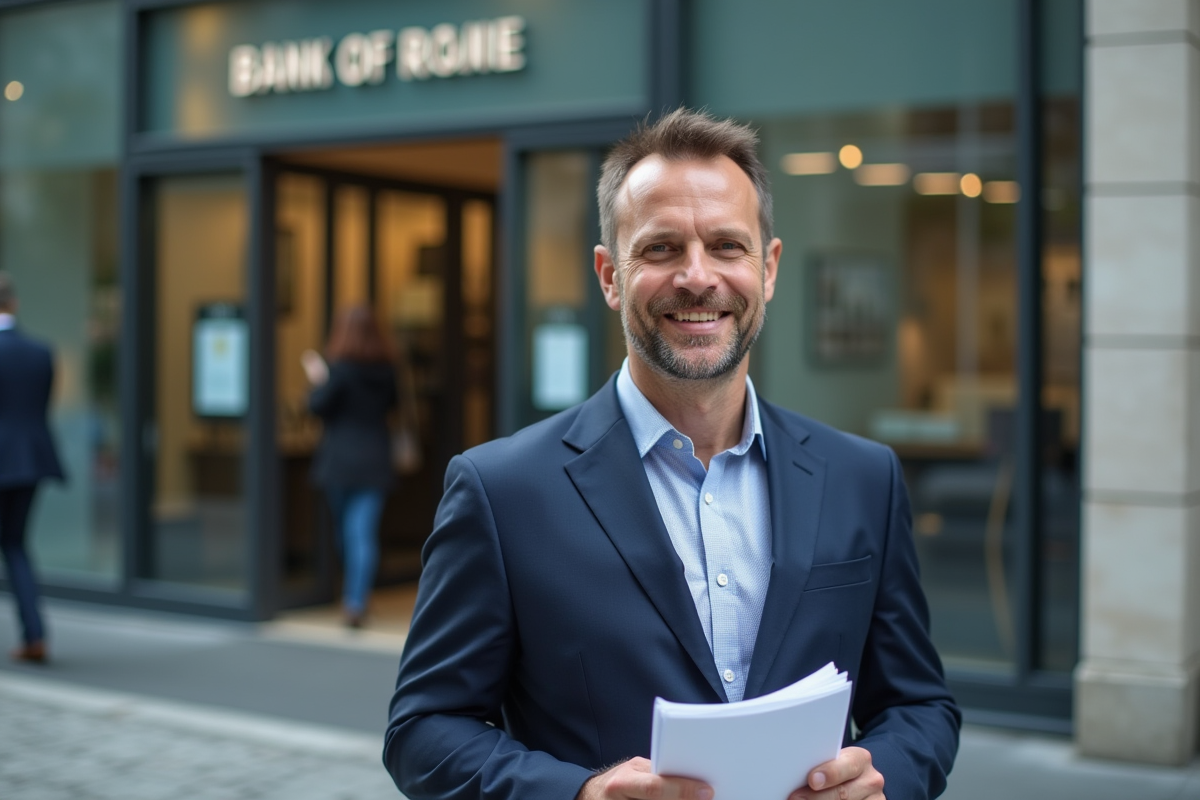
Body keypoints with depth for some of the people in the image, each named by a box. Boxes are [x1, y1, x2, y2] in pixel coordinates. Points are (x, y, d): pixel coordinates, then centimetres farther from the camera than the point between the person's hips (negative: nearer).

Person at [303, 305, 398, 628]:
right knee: (365, 534, -4)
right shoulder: (386, 370, 3)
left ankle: (352, 597, 28)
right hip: (375, 461, 2)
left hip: (340, 461, -2)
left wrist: (317, 380, 2)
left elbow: (319, 406, -14)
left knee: (346, 531, 15)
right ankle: (356, 601, -15)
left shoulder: (341, 369, -12)